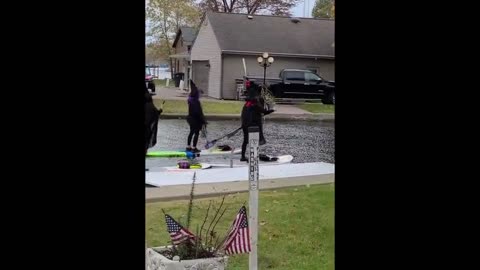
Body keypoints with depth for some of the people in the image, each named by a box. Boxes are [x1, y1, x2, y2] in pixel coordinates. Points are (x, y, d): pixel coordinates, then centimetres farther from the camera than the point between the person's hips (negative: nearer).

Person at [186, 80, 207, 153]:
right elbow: (199, 112, -23)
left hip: (191, 118, 9)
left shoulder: (190, 100, 1)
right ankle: (194, 148, 4)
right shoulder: (196, 102, -24)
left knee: (191, 132, 18)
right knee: (196, 133, 1)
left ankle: (188, 146, 24)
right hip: (196, 119, -9)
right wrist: (203, 121, -17)